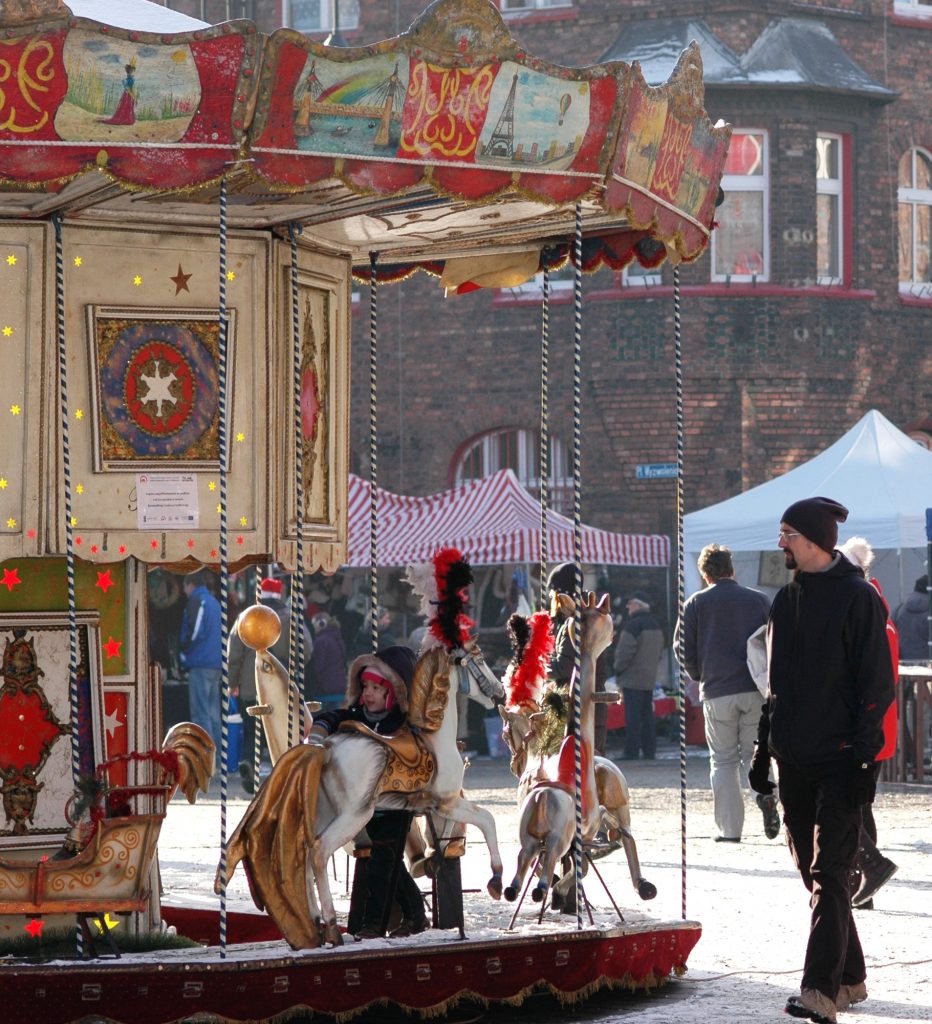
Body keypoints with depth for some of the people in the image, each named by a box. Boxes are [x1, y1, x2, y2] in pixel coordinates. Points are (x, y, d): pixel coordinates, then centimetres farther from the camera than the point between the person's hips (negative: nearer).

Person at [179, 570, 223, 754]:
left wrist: (183, 651, -2)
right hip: (216, 663, 8)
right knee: (213, 713, 11)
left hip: (200, 663, -8)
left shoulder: (196, 601, -7)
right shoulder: (214, 602, 19)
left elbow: (195, 630, -17)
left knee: (201, 713, -9)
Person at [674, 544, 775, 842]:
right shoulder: (759, 600, 6)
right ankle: (764, 792, -19)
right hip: (756, 690, 1)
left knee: (723, 761, 7)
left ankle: (729, 829, 2)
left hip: (717, 693, -1)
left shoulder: (697, 603, 2)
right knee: (754, 753, 12)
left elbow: (683, 649, 2)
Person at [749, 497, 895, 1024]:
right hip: (795, 758, 7)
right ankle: (849, 979, 20)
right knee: (813, 871, 10)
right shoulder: (787, 600, 14)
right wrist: (765, 747, 17)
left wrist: (863, 755, -16)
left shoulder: (858, 597, -7)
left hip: (839, 760, -7)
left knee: (828, 874, -13)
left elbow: (877, 683, -10)